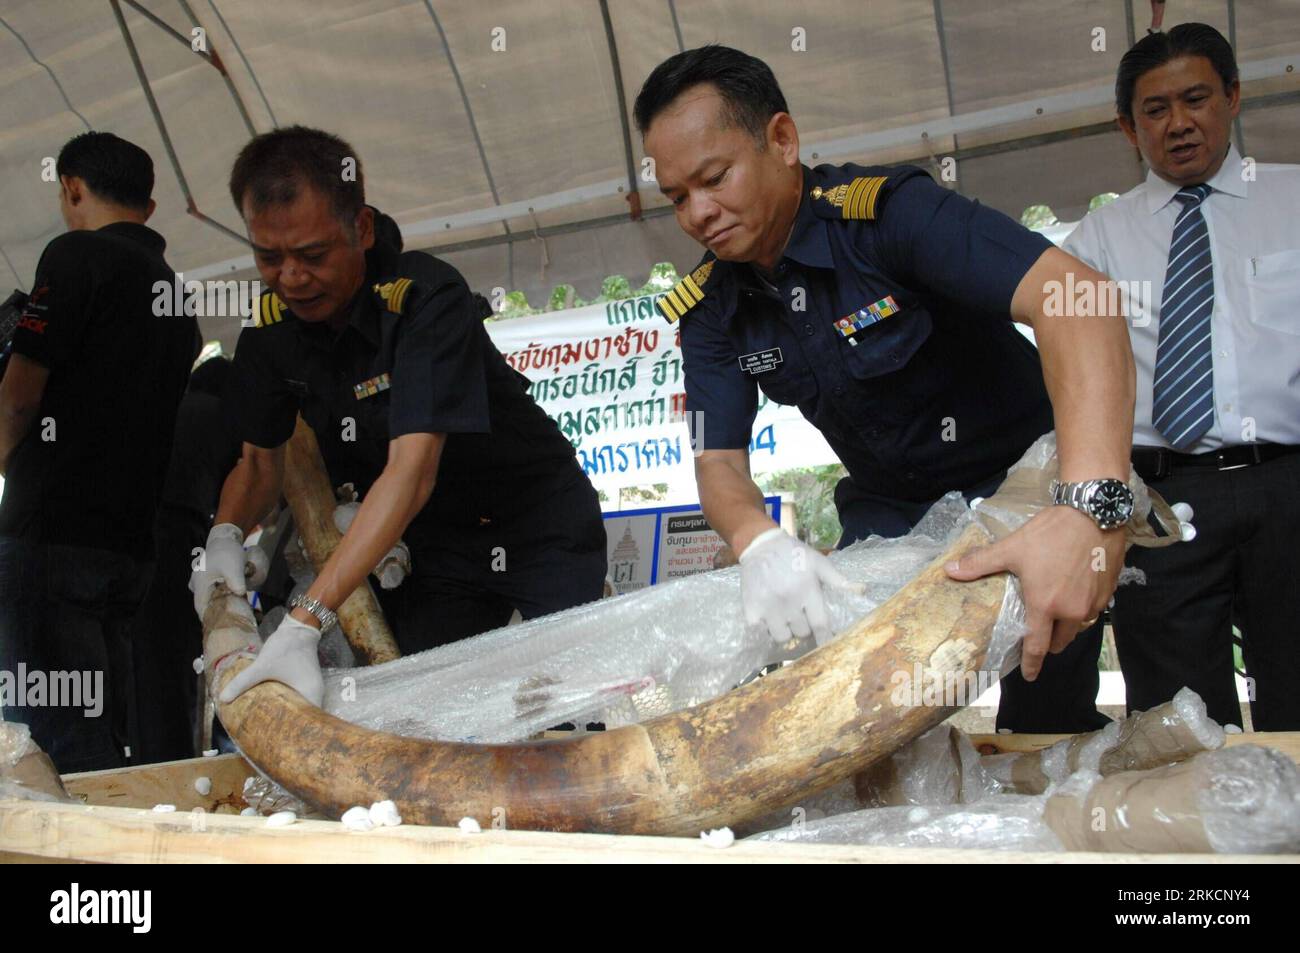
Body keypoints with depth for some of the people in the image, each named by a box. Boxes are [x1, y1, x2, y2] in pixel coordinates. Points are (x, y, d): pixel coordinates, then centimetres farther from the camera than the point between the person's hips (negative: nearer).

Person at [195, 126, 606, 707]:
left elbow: (412, 470, -36)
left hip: (543, 533, -4)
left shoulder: (427, 296, -27)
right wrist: (226, 535, -19)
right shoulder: (270, 331, -7)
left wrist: (305, 622, -42)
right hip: (429, 546, 5)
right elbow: (260, 461, 5)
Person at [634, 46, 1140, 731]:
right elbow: (719, 459, -10)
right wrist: (759, 544, -35)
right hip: (887, 515, 5)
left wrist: (1093, 506, -53)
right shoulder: (710, 312, -6)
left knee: (1047, 719, -8)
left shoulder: (886, 212, -25)